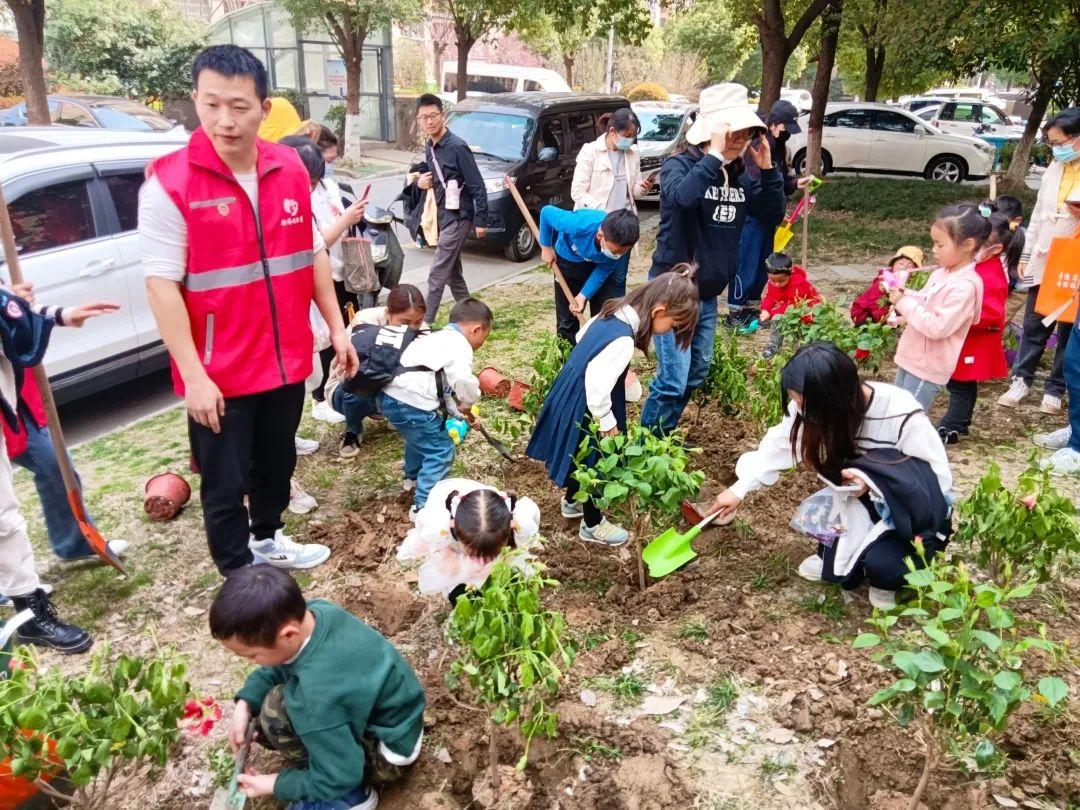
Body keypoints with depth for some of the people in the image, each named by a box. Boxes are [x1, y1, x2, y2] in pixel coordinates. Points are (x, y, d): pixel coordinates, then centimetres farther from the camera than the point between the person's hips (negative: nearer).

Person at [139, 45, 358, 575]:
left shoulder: (291, 170, 0)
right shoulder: (169, 183, -15)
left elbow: (313, 255, 10)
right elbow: (162, 285, -16)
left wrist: (336, 328, 10)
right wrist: (193, 375, -18)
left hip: (286, 360, 5)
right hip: (218, 373, -5)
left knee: (277, 464, 23)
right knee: (225, 485, 9)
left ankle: (267, 539, 48)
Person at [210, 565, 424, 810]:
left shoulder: (318, 695, -38)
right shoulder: (312, 613, -16)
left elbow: (338, 778, -26)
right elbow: (274, 669, 6)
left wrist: (273, 785, -12)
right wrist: (245, 705, -8)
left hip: (386, 751, -8)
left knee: (275, 711, -22)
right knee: (257, 709, 5)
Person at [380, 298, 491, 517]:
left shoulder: (439, 338, 22)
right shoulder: (459, 344, -9)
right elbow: (463, 381, -25)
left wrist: (458, 411, 23)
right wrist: (467, 404, -4)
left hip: (390, 396, 10)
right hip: (410, 404, -10)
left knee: (420, 436, 34)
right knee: (441, 450, 1)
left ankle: (413, 477, 56)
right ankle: (423, 505, 5)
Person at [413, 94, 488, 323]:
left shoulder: (457, 147, -16)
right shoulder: (429, 148, 9)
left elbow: (477, 186, -16)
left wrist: (481, 220, -17)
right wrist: (420, 181, 0)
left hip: (457, 217, -9)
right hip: (442, 216, 9)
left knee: (436, 275, -8)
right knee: (453, 274, 15)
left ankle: (425, 323, -3)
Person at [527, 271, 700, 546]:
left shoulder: (614, 312, -5)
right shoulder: (623, 341, -33)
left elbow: (582, 336, 14)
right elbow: (597, 387, -34)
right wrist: (608, 423, -20)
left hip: (571, 395, 9)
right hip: (584, 407, -9)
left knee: (580, 458, 28)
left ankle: (572, 502, 50)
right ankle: (592, 524, 31)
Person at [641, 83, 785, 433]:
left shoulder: (740, 176, 6)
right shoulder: (679, 165, -14)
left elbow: (774, 214, 7)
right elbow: (681, 196, -36)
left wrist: (768, 170, -4)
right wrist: (715, 156, -31)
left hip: (708, 292, 8)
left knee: (697, 373, 16)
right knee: (674, 379, -12)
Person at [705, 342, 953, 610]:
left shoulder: (903, 416, -32)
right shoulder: (814, 405, -18)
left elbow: (938, 478, -23)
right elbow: (781, 444, -8)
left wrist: (875, 480, -36)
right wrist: (739, 489, -12)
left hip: (915, 510, -5)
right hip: (858, 500, 5)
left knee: (881, 562, -30)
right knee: (812, 515, -19)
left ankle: (886, 579, 5)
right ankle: (834, 553, 13)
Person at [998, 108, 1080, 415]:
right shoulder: (1054, 168, 8)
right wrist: (1026, 254, 12)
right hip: (1043, 261, 4)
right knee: (1034, 325, 9)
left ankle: (1054, 389, 17)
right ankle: (1021, 380, 19)